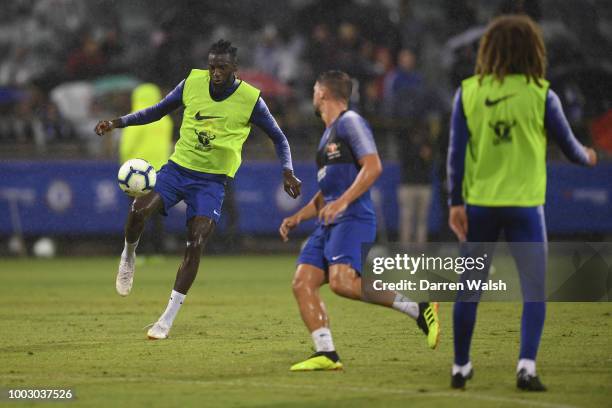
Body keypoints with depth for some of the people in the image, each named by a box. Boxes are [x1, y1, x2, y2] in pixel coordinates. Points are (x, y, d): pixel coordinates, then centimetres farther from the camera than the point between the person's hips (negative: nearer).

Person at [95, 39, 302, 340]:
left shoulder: (250, 100, -9)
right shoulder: (193, 83, -3)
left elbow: (278, 137, 5)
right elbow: (157, 111, 12)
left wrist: (287, 173, -8)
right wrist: (117, 123, 2)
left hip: (212, 180, -2)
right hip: (178, 168, 2)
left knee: (195, 245, -16)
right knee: (140, 209, -26)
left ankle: (168, 318, -4)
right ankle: (128, 257, 7)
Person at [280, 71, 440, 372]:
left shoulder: (350, 122, -3)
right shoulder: (327, 135, 26)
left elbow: (373, 166, -15)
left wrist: (342, 202, -23)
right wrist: (298, 217, 22)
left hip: (353, 220, -9)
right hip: (328, 224, 9)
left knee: (342, 282, -27)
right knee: (302, 282, -4)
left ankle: (418, 309, -17)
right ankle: (326, 354, -5)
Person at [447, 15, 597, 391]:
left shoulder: (468, 92, -1)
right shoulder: (541, 95, -6)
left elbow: (456, 151, -2)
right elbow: (569, 146, 6)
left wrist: (456, 202, 1)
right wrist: (587, 157, 28)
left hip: (478, 204, 3)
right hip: (524, 204, -3)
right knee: (535, 292, 3)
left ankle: (461, 367, 22)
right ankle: (527, 365, -12)